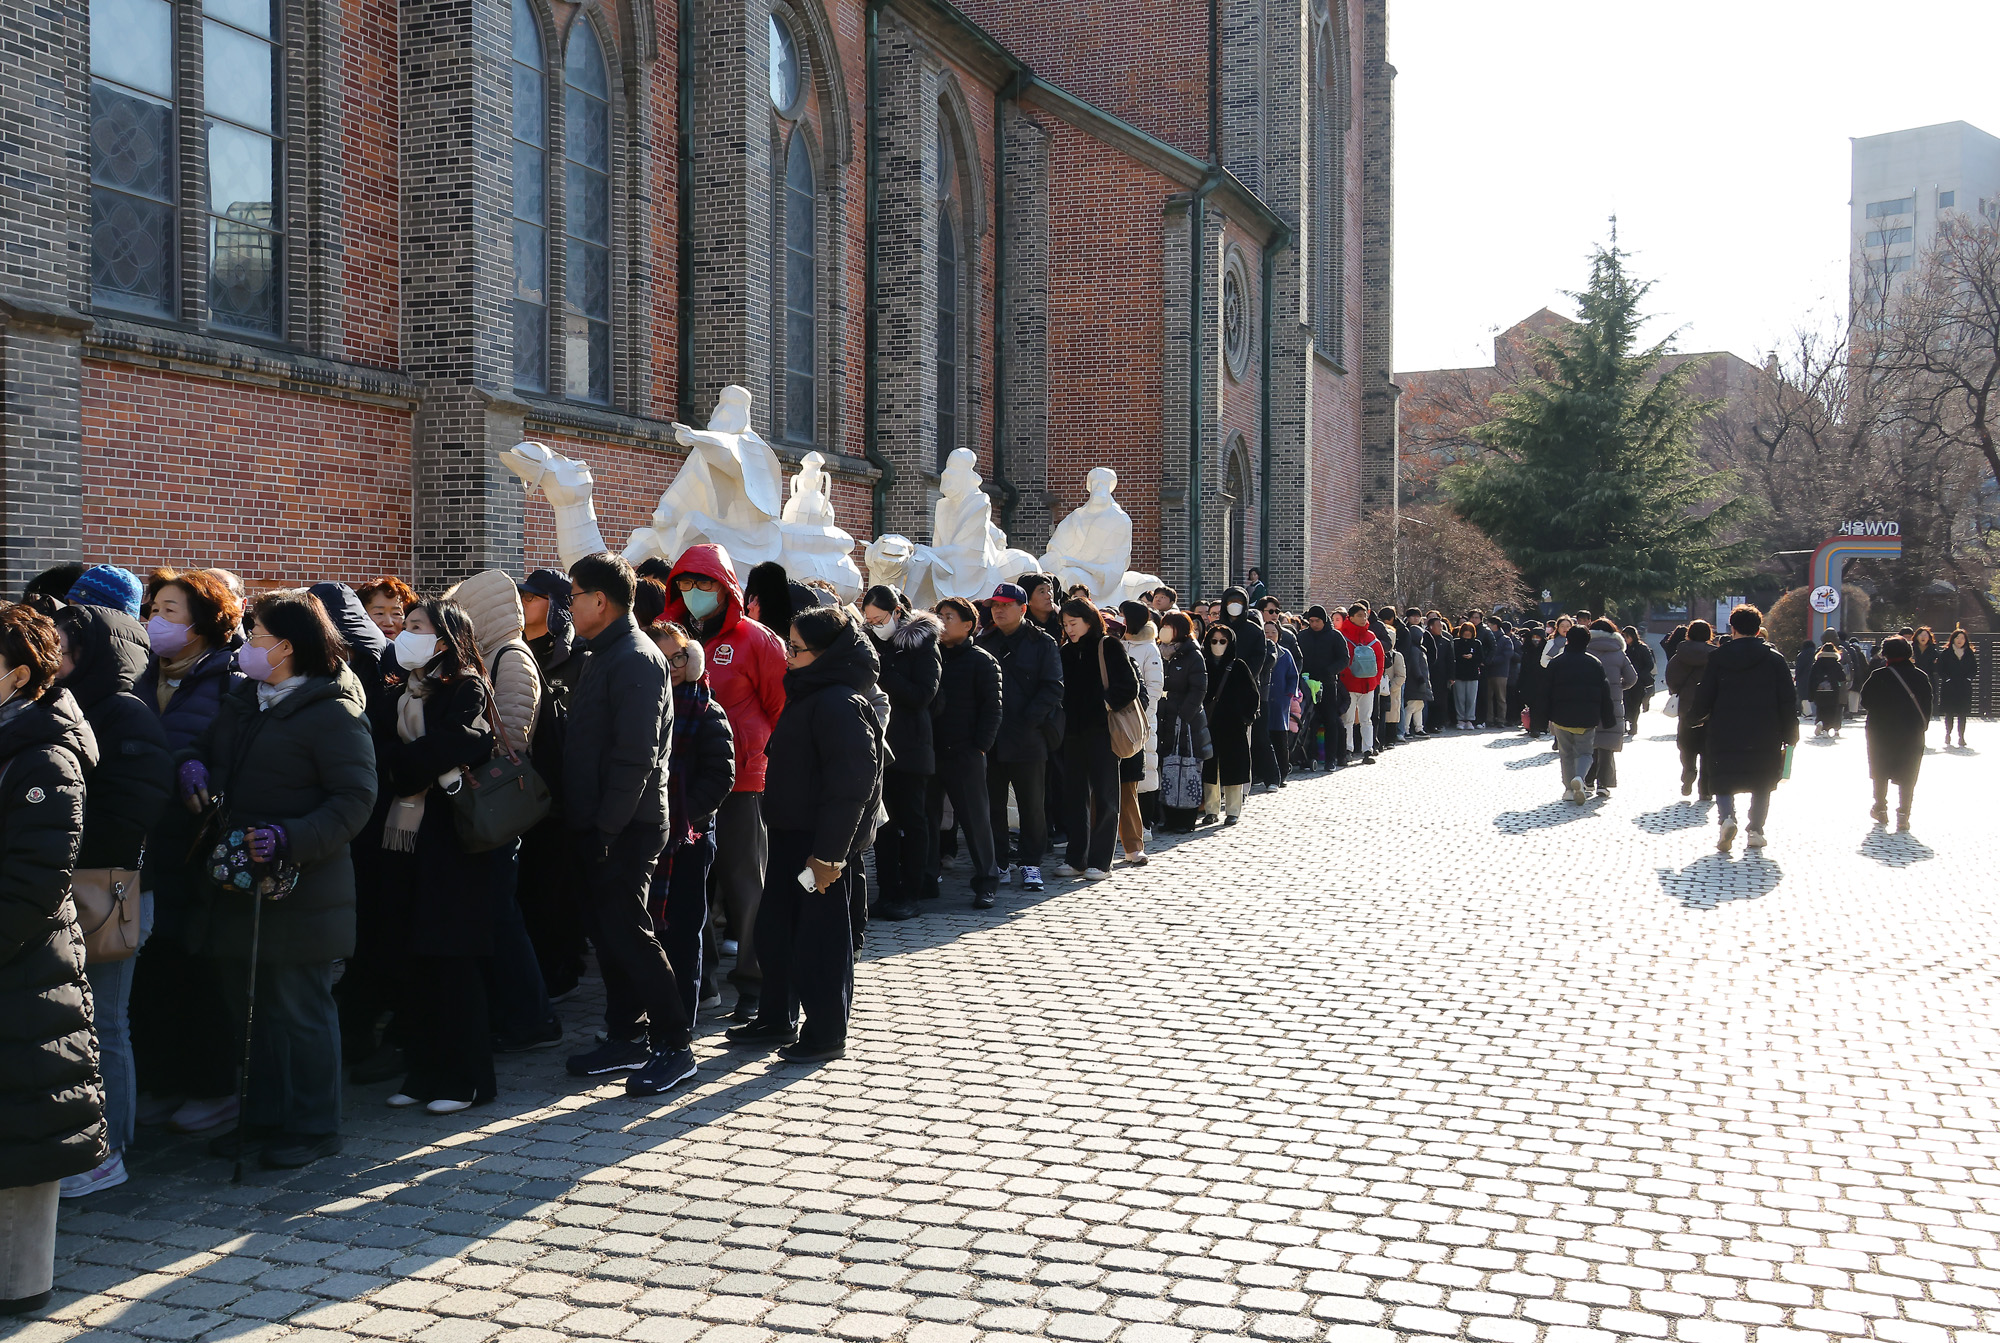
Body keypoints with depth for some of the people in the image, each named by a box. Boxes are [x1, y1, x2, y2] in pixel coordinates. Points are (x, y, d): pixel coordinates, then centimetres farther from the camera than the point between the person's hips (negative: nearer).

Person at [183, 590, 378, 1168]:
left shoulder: (333, 713, -13)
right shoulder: (240, 700, 12)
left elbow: (355, 799, -18)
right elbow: (206, 751, 23)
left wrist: (290, 839, -29)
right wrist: (192, 766, -1)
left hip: (300, 889, -8)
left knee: (299, 1010, 1)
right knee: (248, 1007, 16)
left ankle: (312, 1126, 14)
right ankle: (262, 1117, 30)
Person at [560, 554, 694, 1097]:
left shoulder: (636, 659, -16)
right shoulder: (604, 655, 16)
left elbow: (635, 756, -22)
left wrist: (607, 826, -22)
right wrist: (584, 821, 14)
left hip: (626, 828, -10)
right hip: (597, 826, 10)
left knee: (628, 932, -8)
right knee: (607, 931, 13)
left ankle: (673, 1046, 0)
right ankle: (625, 1039, 22)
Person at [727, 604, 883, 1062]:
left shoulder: (841, 704, -19)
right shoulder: (808, 695, 13)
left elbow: (852, 782, -24)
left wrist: (828, 853, -24)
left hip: (823, 843, -10)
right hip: (791, 835, 10)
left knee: (821, 938, 1)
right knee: (775, 928, 17)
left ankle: (825, 1035, 13)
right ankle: (777, 1021, 30)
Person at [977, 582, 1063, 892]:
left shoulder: (1043, 644, 0)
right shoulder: (984, 643, 11)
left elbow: (1053, 688, -6)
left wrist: (1029, 720, -15)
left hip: (1028, 739, -3)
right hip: (990, 739, 4)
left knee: (1032, 805, 3)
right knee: (992, 805, 7)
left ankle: (1030, 863, 12)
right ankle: (998, 863, 16)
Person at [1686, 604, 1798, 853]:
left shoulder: (1717, 657, -2)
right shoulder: (1774, 658, 0)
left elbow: (1704, 697, 0)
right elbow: (1788, 700, 0)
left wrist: (1691, 715, 21)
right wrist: (1790, 735, 7)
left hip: (1725, 733, -1)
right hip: (1764, 736, 1)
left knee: (1724, 781, 7)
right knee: (1762, 784, 14)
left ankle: (1727, 816, -19)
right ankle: (1756, 830, 10)